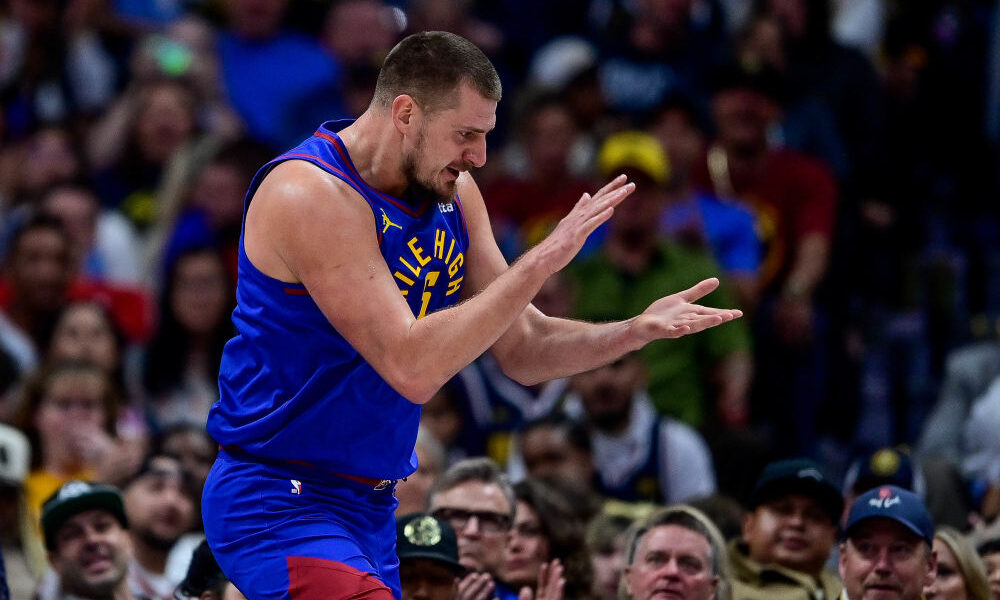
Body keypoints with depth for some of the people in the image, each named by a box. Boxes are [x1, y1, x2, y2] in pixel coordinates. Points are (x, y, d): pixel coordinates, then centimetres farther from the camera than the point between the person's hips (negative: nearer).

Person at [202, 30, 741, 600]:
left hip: (371, 507, 9)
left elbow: (521, 349, 10)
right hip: (281, 504, -9)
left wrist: (637, 330, -7)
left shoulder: (453, 193, 6)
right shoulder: (310, 194, -21)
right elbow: (412, 369, -28)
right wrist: (543, 260, -26)